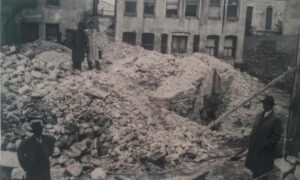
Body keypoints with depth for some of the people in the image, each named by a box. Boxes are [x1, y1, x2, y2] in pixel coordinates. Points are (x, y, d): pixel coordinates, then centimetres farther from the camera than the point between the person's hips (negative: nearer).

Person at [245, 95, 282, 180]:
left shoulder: (276, 119, -13)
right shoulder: (259, 116, 9)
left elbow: (276, 136, -16)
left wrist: (265, 145, -17)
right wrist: (250, 144, 8)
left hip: (265, 151, -6)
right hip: (254, 149, 6)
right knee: (255, 171, 17)